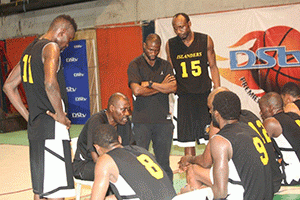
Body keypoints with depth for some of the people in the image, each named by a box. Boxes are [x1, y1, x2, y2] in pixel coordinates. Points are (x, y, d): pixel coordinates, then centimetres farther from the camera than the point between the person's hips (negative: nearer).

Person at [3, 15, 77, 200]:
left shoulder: (30, 50, 19)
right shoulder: (51, 47, -9)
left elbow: (9, 86, 22)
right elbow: (50, 83, -27)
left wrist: (29, 116, 17)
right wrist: (61, 115, -15)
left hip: (35, 126, 9)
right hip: (51, 128, -9)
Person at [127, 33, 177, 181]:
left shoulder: (165, 65, 13)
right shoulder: (135, 65, 3)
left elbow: (173, 87, -2)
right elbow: (137, 91, -11)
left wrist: (150, 84, -6)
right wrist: (161, 87, -2)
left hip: (163, 119, 3)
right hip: (142, 120, -3)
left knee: (163, 161, 5)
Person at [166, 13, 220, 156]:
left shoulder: (205, 40, 1)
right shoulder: (170, 45, 2)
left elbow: (213, 67, 6)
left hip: (205, 94, 0)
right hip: (184, 96, 1)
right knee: (187, 138, 1)